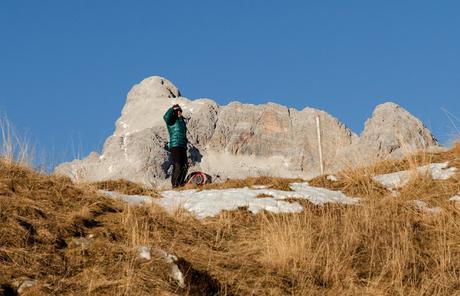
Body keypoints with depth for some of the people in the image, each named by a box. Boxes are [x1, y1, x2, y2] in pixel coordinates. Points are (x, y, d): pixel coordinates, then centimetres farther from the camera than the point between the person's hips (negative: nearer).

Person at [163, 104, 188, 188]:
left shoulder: (182, 121, 22)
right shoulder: (172, 120, -1)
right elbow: (166, 117, -25)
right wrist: (173, 109, -14)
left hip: (183, 146, 8)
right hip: (175, 146, -8)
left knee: (184, 166, 6)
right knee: (177, 165, -14)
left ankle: (181, 183, 14)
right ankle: (175, 184, -9)